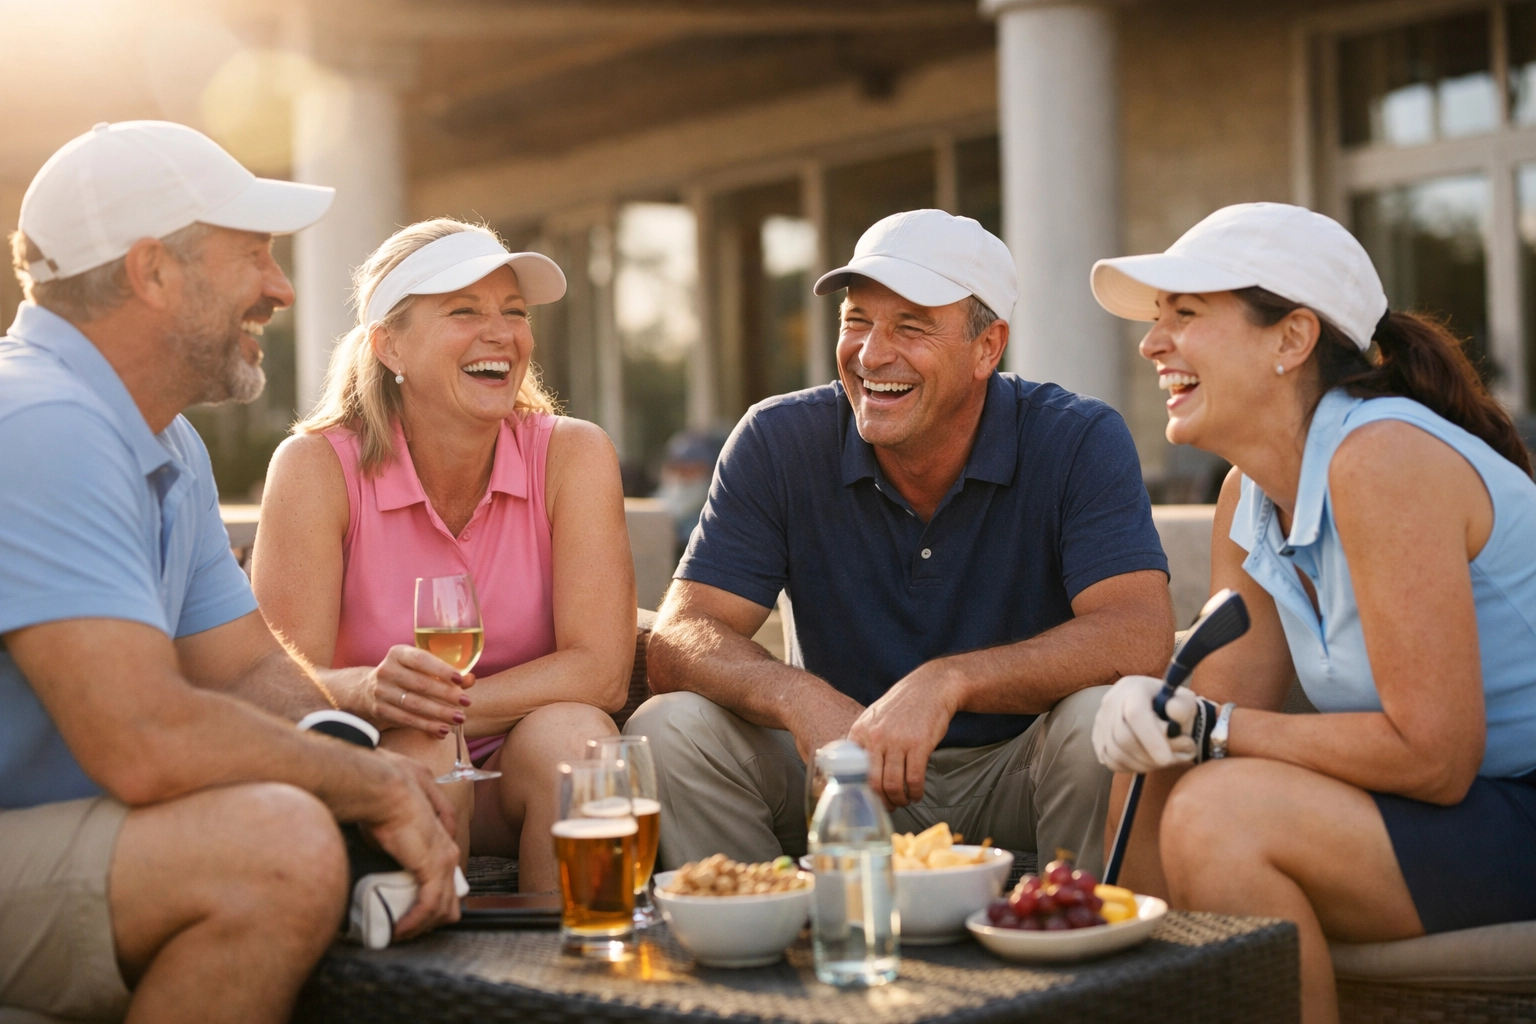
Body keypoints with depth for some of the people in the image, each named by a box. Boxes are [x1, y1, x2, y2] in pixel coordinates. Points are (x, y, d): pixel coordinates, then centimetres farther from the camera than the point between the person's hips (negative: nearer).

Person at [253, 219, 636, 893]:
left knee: (571, 735, -29)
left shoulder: (572, 454, -8)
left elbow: (600, 671, -15)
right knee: (419, 751, -32)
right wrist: (373, 692, -39)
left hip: (528, 784, 2)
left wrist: (432, 703, -25)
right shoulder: (316, 467, -11)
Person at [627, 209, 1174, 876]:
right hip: (846, 775, 2)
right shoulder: (779, 442, -7)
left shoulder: (1079, 441, -12)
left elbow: (1139, 638, -25)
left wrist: (946, 681, -39)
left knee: (1106, 717, -32)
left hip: (1016, 784, -1)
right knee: (668, 728, -21)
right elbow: (677, 642, -13)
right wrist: (799, 697, -34)